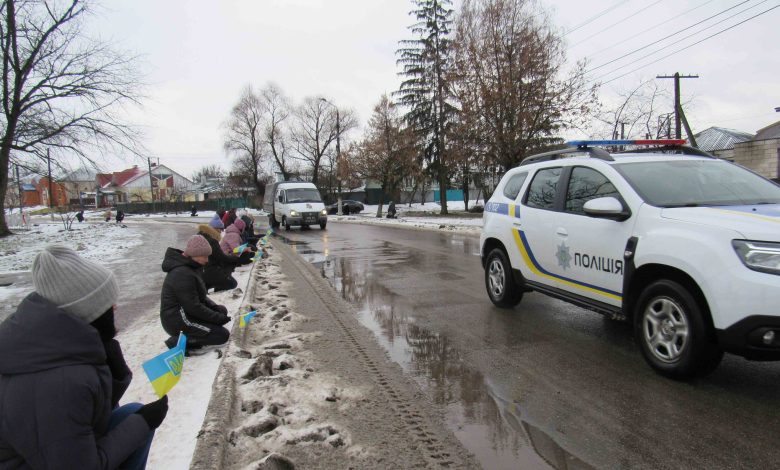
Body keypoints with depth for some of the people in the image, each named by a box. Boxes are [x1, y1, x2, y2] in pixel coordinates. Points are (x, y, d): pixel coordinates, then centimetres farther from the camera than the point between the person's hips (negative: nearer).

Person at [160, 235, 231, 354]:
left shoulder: (190, 267, 6)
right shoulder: (183, 274, -25)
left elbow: (200, 296, 16)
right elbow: (193, 307, -25)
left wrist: (215, 307, 0)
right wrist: (218, 317, -17)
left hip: (185, 313, 10)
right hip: (178, 321, -10)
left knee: (222, 310, 11)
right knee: (223, 335, -10)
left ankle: (189, 338, 4)